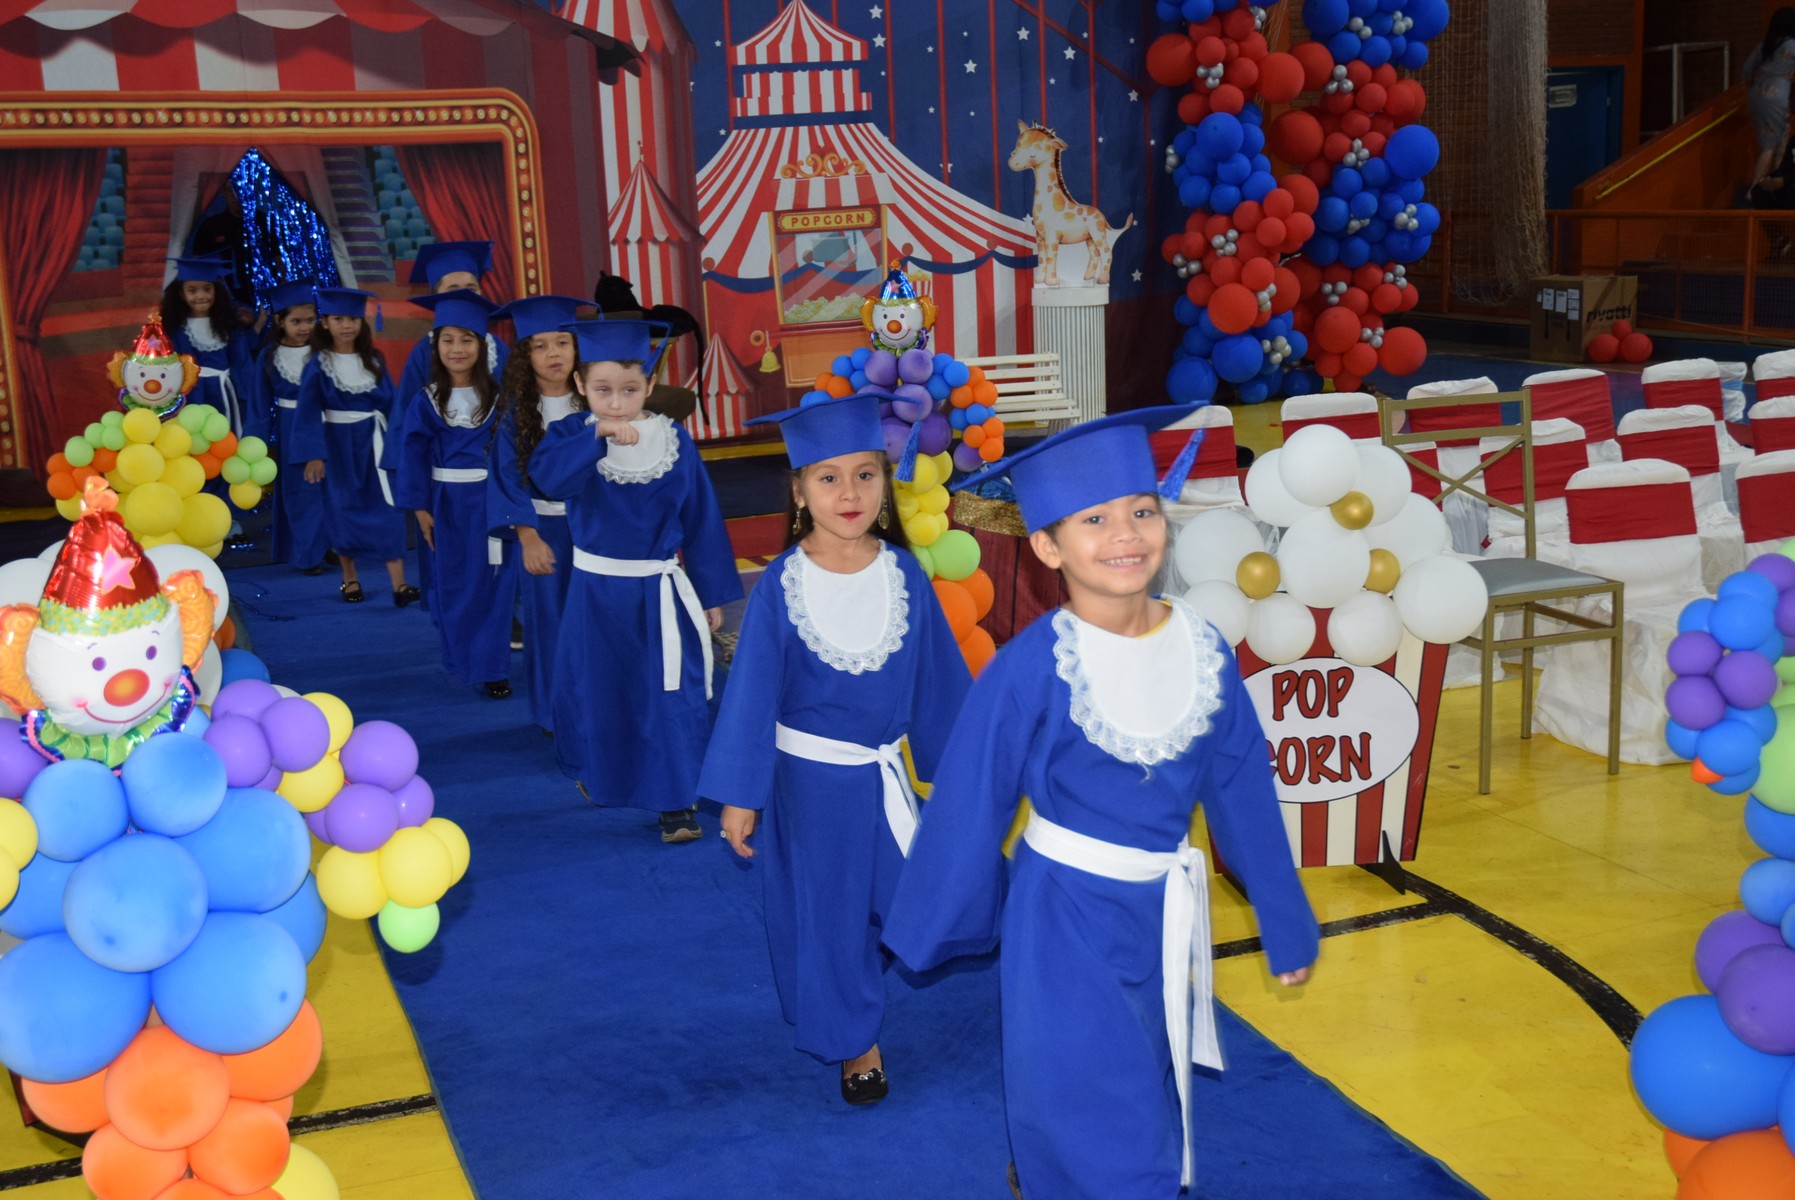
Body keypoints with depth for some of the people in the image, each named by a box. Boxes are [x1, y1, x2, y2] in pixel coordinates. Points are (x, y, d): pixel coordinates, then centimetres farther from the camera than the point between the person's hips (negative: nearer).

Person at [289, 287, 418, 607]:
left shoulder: (374, 360, 4)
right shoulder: (318, 365, -4)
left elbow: (389, 402, 7)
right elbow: (309, 412, -7)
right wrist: (313, 455, -15)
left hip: (372, 443, 1)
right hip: (337, 445, -1)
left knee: (386, 509, -7)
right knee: (343, 511, 6)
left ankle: (399, 583, -11)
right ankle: (349, 578, 22)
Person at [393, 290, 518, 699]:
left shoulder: (498, 397, -3)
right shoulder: (427, 401, -1)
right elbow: (412, 454, 0)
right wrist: (419, 506, -4)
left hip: (490, 500, -1)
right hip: (447, 503, 1)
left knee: (492, 584, -1)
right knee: (453, 585, 9)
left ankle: (491, 665, 4)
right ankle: (462, 657, 23)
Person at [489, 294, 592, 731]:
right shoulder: (516, 411, -5)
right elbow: (507, 478, -6)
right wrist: (528, 538, -13)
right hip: (542, 528, -1)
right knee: (550, 619, 6)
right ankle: (556, 713, 20)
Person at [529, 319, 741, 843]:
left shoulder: (673, 440, -6)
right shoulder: (571, 435, -8)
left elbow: (701, 519, -1)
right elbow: (547, 476, -31)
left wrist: (713, 595, 0)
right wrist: (598, 435, -43)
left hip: (659, 592, -1)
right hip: (596, 590, 1)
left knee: (671, 695, -3)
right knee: (597, 689, 16)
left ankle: (676, 801, 8)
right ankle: (598, 773, 41)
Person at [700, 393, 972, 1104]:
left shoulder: (905, 576, -8)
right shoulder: (780, 586, -13)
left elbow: (939, 681, 1)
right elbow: (751, 692, -8)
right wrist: (738, 795, -7)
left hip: (885, 775, 2)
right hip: (809, 779, -2)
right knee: (826, 912, 11)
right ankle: (854, 1040, 32)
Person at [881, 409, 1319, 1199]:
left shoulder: (1203, 651, -8)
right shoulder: (1028, 671, -20)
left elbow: (1244, 794, 2)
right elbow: (969, 807, -9)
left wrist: (1285, 924, 10)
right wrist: (933, 932, 1)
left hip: (1164, 914, 5)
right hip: (1067, 920, -5)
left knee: (1148, 1100, 24)